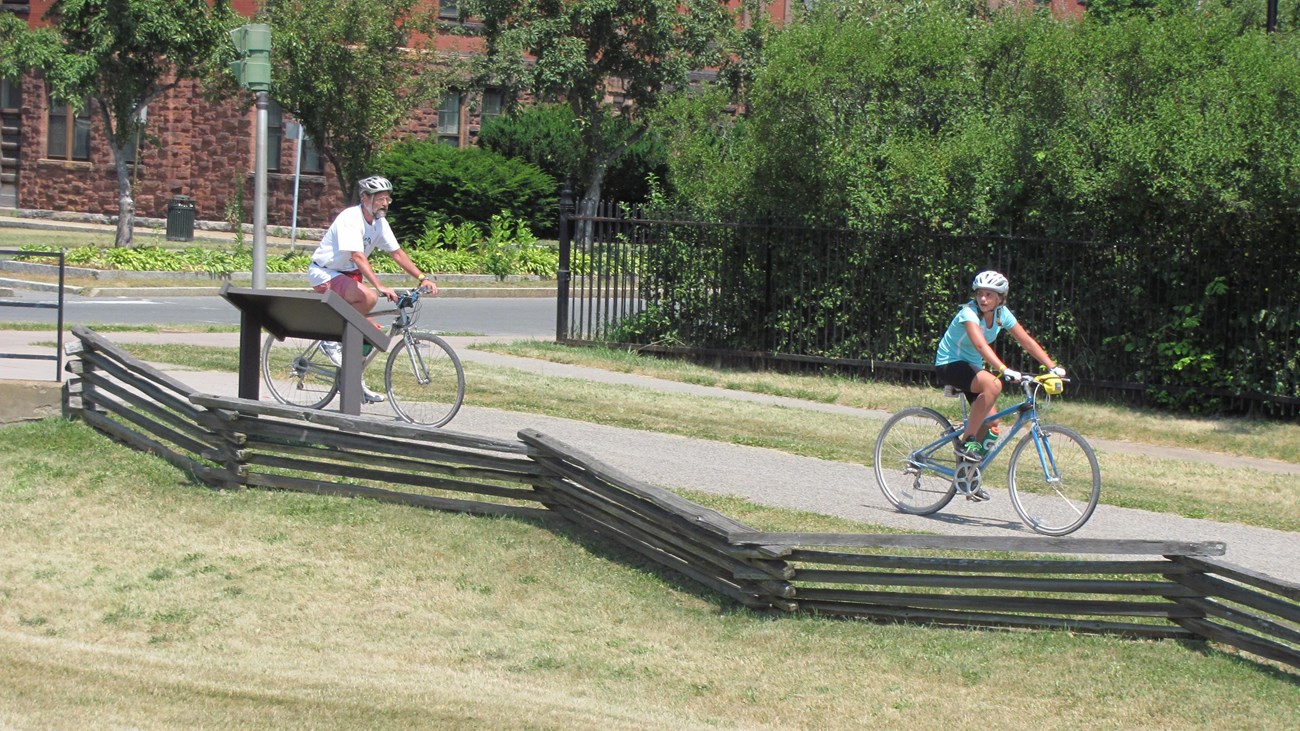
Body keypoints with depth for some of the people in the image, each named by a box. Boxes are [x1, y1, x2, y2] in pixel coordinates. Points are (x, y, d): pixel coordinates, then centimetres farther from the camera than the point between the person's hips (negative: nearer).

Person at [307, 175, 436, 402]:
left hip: (347, 274, 9)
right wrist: (379, 286, -45)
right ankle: (332, 341, -16)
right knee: (368, 298, -32)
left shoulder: (379, 223, 1)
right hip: (324, 273, -9)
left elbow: (397, 253, 3)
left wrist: (423, 278, -8)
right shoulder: (350, 219, -25)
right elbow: (358, 256, -35)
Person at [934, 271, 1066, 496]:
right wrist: (1004, 370, -53)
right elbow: (980, 344, -41)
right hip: (950, 365, -7)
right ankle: (965, 442, -26)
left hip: (972, 367, 7)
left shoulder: (1002, 314, -5)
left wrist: (1053, 367, -17)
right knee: (993, 385, -35)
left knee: (989, 427, -3)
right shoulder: (969, 313, -25)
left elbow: (1027, 341, -7)